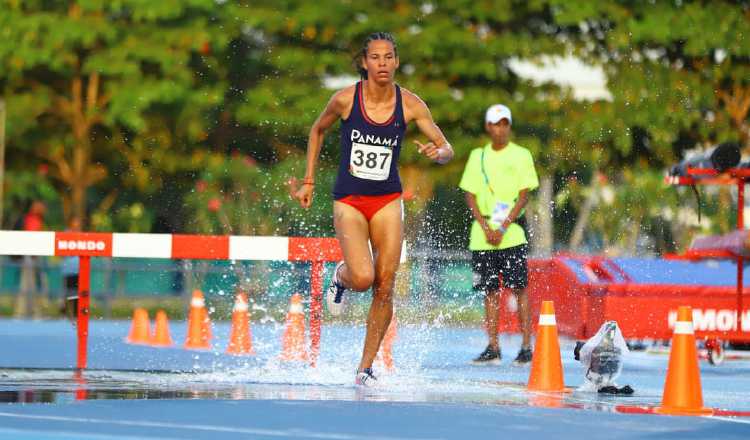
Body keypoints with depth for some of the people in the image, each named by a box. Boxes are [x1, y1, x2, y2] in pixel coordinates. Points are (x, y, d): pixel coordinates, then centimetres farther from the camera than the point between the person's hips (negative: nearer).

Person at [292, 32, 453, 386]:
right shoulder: (345, 99, -9)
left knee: (385, 287, -3)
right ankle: (340, 276, 18)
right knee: (362, 278, -20)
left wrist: (437, 153, -26)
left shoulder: (410, 104, -6)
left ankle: (366, 367, 10)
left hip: (388, 201, 2)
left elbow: (447, 149, -2)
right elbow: (317, 130, 10)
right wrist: (309, 181, 9)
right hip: (349, 200, -2)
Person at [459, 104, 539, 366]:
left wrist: (503, 228, -11)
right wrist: (486, 228, -5)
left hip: (512, 233, -3)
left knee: (519, 288, -7)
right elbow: (470, 195, 9)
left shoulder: (521, 155, 3)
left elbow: (524, 196, -3)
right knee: (490, 290, 4)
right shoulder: (478, 156, 11)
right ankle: (493, 348, 6)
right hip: (482, 233, 3)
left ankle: (526, 347, -6)